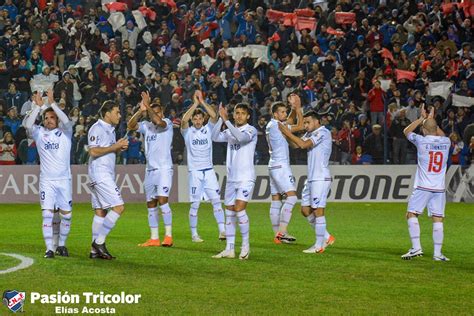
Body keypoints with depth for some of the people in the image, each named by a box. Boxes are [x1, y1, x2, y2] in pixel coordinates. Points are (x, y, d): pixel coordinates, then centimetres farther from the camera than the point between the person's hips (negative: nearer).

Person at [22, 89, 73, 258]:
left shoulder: (65, 132, 2)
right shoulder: (39, 133, 5)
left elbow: (67, 122, -19)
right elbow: (27, 124, -13)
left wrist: (52, 103, -24)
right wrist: (38, 106, -22)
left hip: (64, 179, 0)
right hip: (46, 181, 0)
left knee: (66, 215, 4)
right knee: (47, 214, -10)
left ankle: (61, 245, 22)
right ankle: (49, 249, -7)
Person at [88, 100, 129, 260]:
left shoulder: (110, 130, 19)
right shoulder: (97, 128, -11)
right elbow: (93, 151, -20)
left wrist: (120, 148, 5)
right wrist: (115, 146, -16)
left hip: (107, 174, 10)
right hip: (100, 174, -10)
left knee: (100, 211, 8)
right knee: (118, 207, -14)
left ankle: (95, 250, 8)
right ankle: (99, 241, -12)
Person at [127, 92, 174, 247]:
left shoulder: (167, 123, -3)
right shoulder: (146, 125, 12)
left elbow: (158, 121, -24)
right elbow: (130, 126, -2)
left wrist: (148, 106, -17)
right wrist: (141, 110, -12)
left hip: (164, 169, -7)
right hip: (150, 169, 7)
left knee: (162, 200, -18)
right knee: (151, 204, 7)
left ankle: (168, 236, -14)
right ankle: (154, 239, 13)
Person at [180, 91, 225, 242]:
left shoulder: (208, 129, 7)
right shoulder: (188, 132, 1)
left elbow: (214, 116, -9)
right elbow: (184, 120, -19)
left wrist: (202, 101, -13)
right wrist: (195, 103, -18)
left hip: (209, 170, 2)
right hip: (194, 171, -2)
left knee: (216, 200, -6)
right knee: (195, 204, 0)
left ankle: (222, 230, -8)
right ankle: (194, 234, 7)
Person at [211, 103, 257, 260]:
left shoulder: (251, 130, -5)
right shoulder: (229, 131, 12)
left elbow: (241, 137, -26)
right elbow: (215, 137, -5)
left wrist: (226, 120, -25)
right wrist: (221, 118, -14)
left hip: (246, 178, -6)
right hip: (231, 178, 6)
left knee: (239, 209, -17)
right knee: (229, 213, 5)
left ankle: (246, 245, -3)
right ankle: (229, 249, 10)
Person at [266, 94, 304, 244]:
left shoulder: (272, 125, 14)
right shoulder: (275, 125, -14)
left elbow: (290, 121, 28)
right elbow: (299, 127, -13)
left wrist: (294, 108, 14)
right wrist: (298, 108, -4)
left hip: (274, 166, 10)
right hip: (280, 166, -10)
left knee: (276, 200, 7)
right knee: (291, 196, -14)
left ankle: (277, 234, 7)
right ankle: (282, 232, -21)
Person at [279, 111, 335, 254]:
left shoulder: (323, 133, -11)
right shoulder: (310, 134, 16)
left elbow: (303, 144, -19)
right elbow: (295, 144, 11)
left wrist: (288, 132, -13)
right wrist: (285, 132, -2)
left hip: (321, 179, -9)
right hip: (311, 178, 9)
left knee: (318, 210, -8)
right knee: (305, 210, 10)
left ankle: (319, 246, -4)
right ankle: (326, 237, 20)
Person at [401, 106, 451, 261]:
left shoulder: (422, 141, -7)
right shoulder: (446, 142, 3)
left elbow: (406, 131, 14)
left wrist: (422, 118, 21)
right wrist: (431, 120, 35)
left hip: (423, 187, -4)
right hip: (440, 188, 4)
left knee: (411, 214, 3)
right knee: (438, 219, 2)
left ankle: (416, 248, -8)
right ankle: (437, 253, 1)